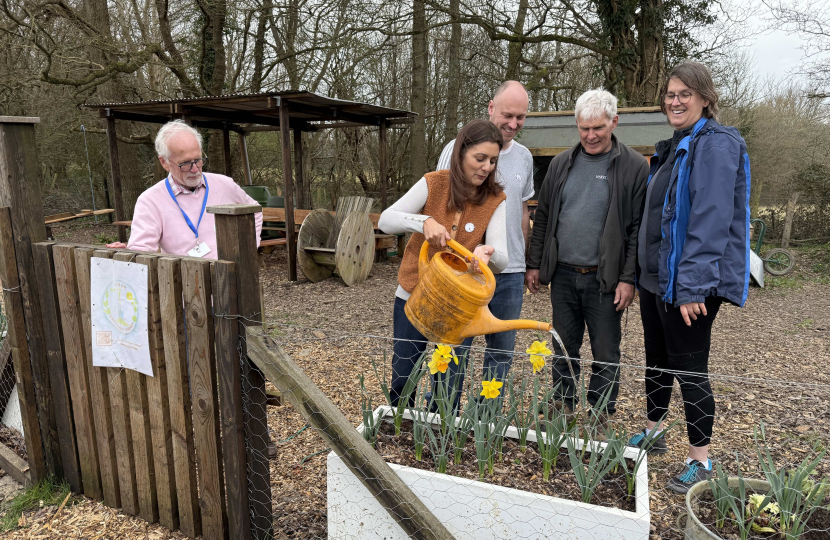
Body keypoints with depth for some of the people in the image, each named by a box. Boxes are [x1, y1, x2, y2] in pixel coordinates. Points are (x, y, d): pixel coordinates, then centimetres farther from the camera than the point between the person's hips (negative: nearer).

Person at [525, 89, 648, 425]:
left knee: (605, 353, 7)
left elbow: (639, 228, -6)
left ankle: (600, 415, 24)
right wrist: (534, 264, 9)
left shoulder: (633, 167, -4)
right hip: (563, 274, 4)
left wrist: (629, 278, -11)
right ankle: (564, 407, 29)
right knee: (564, 348, 14)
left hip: (605, 279, -3)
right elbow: (543, 218, 12)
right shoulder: (561, 164, 9)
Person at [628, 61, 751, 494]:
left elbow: (712, 222, -22)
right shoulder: (673, 147, 15)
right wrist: (640, 272, 18)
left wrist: (692, 286, -25)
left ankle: (700, 461, 15)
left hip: (689, 284, -9)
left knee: (688, 368, -1)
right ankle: (652, 433, 35)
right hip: (655, 277, 9)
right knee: (657, 359, 18)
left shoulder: (716, 145, -14)